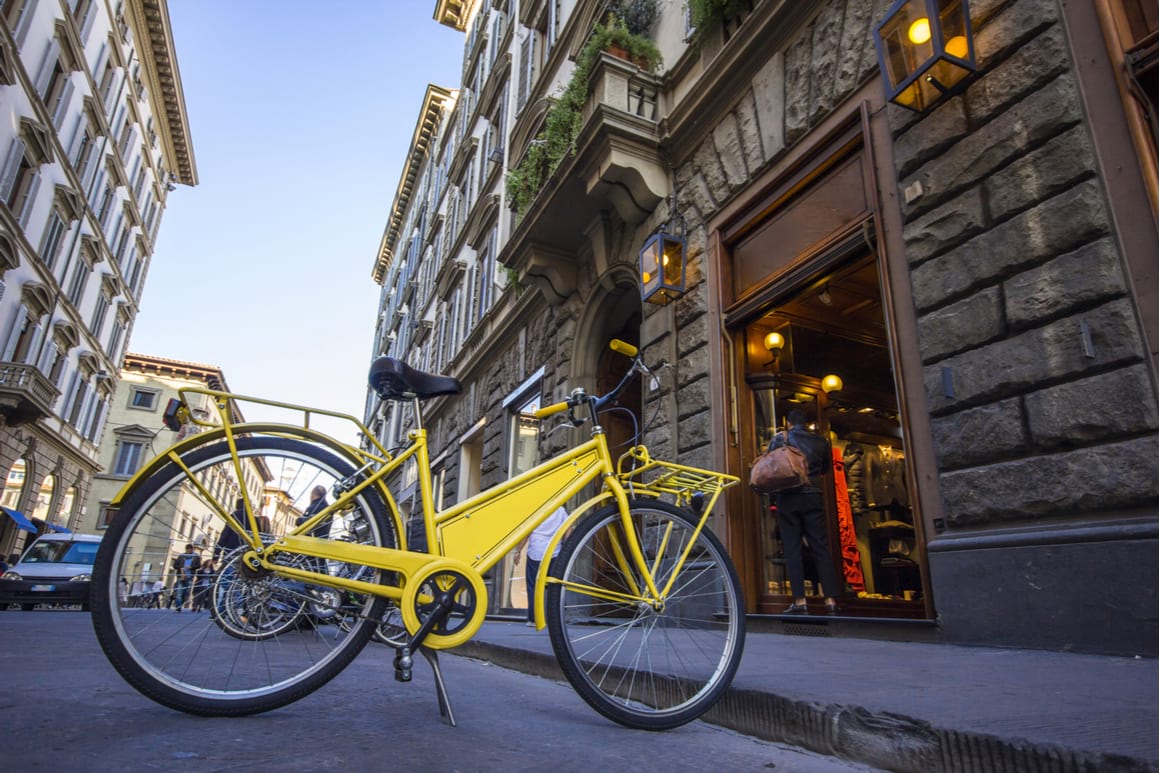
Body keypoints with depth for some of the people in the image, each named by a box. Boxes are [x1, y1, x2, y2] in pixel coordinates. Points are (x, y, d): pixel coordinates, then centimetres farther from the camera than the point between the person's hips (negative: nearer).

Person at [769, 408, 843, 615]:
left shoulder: (780, 438, 1)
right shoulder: (820, 441, 9)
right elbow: (825, 467, 22)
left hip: (788, 497, -2)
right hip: (813, 496, 2)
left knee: (792, 548, -1)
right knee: (821, 547, 3)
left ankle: (799, 600, -5)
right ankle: (831, 600, -1)